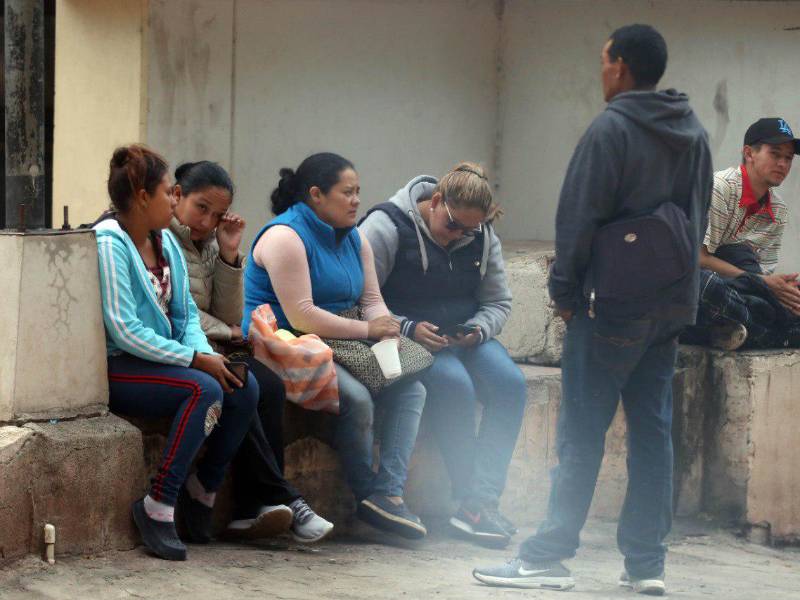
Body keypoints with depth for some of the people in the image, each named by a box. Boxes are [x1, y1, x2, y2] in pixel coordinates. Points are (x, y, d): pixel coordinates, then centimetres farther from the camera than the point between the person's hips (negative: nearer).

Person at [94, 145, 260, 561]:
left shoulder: (165, 241, 10)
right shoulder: (109, 244, -16)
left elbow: (186, 312, 12)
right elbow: (124, 332, -22)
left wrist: (205, 353, -10)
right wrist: (195, 360, -21)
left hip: (161, 359, 8)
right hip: (116, 369, -8)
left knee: (245, 389, -13)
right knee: (205, 389, -30)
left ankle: (203, 490, 2)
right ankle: (158, 507, -24)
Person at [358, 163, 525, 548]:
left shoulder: (483, 237, 7)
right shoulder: (386, 227, -12)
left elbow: (498, 302, 14)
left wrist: (478, 329, -9)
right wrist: (409, 329, -26)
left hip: (465, 338, 6)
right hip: (408, 339, -6)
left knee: (510, 384, -23)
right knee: (454, 385, -34)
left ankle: (482, 500, -27)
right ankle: (470, 501, -28)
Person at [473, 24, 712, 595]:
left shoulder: (611, 130, -10)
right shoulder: (695, 135, 12)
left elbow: (579, 218, -11)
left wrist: (566, 290, -2)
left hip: (613, 304, -7)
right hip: (672, 306, 7)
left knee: (582, 431, -5)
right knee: (653, 431, 8)